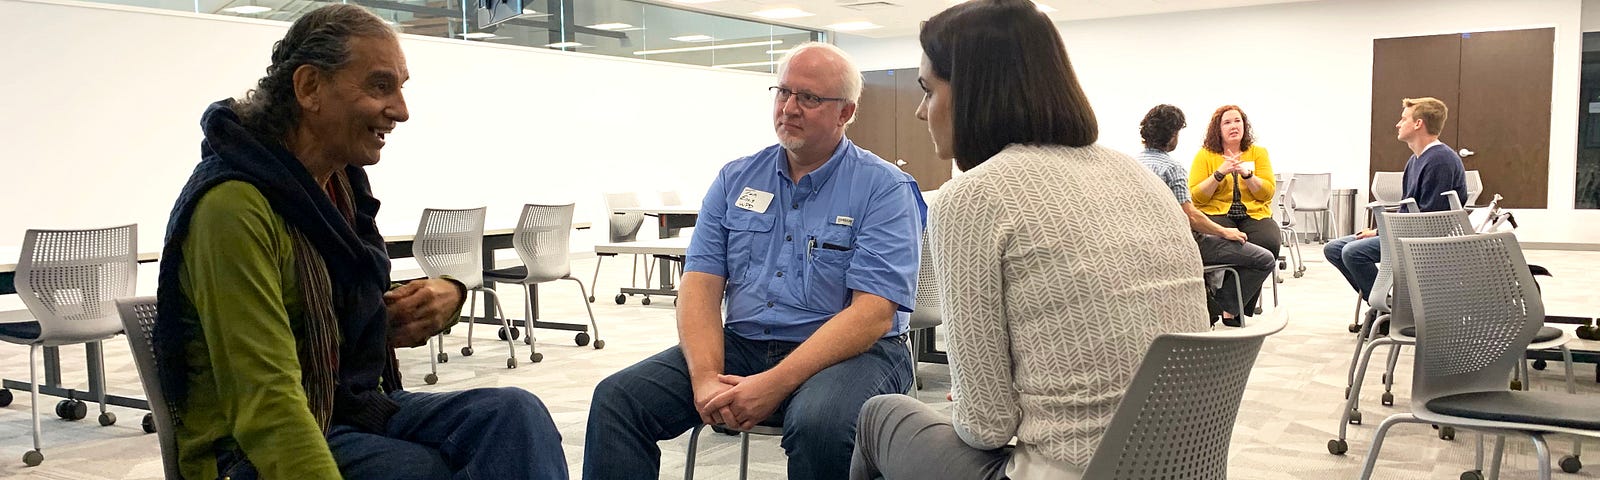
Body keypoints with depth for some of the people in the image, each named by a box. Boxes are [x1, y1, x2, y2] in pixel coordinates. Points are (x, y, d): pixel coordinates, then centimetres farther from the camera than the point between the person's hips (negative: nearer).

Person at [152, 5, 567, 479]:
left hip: (360, 407, 7)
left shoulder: (341, 181, 6)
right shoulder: (234, 205, -21)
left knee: (515, 413, -18)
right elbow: (266, 403, -26)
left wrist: (444, 296, -3)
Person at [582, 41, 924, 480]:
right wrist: (706, 378, -16)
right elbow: (701, 284, 3)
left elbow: (874, 313, -15)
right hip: (741, 345, 4)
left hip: (849, 352, -4)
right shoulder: (735, 180, 10)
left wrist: (776, 383, -24)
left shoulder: (886, 189, -5)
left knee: (820, 423, -37)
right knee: (617, 399, -14)